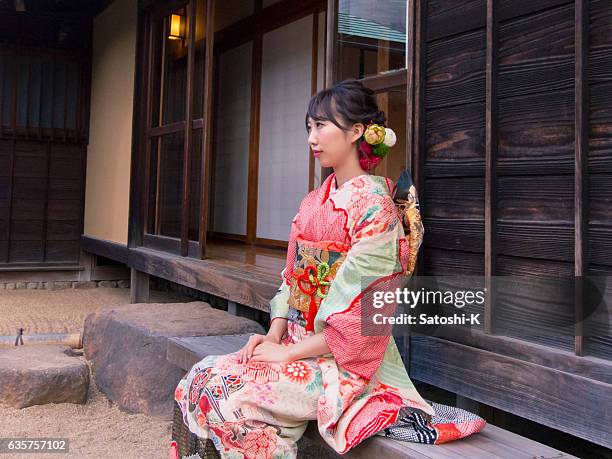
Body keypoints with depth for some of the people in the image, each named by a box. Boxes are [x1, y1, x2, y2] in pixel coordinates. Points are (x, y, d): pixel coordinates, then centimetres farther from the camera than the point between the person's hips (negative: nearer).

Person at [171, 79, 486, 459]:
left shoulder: (373, 204, -13)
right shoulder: (314, 201, 12)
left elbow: (359, 313, -19)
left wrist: (288, 352, -16)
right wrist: (274, 335, -2)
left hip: (348, 360, -7)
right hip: (297, 346, 7)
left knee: (228, 392, -21)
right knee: (201, 378, -10)